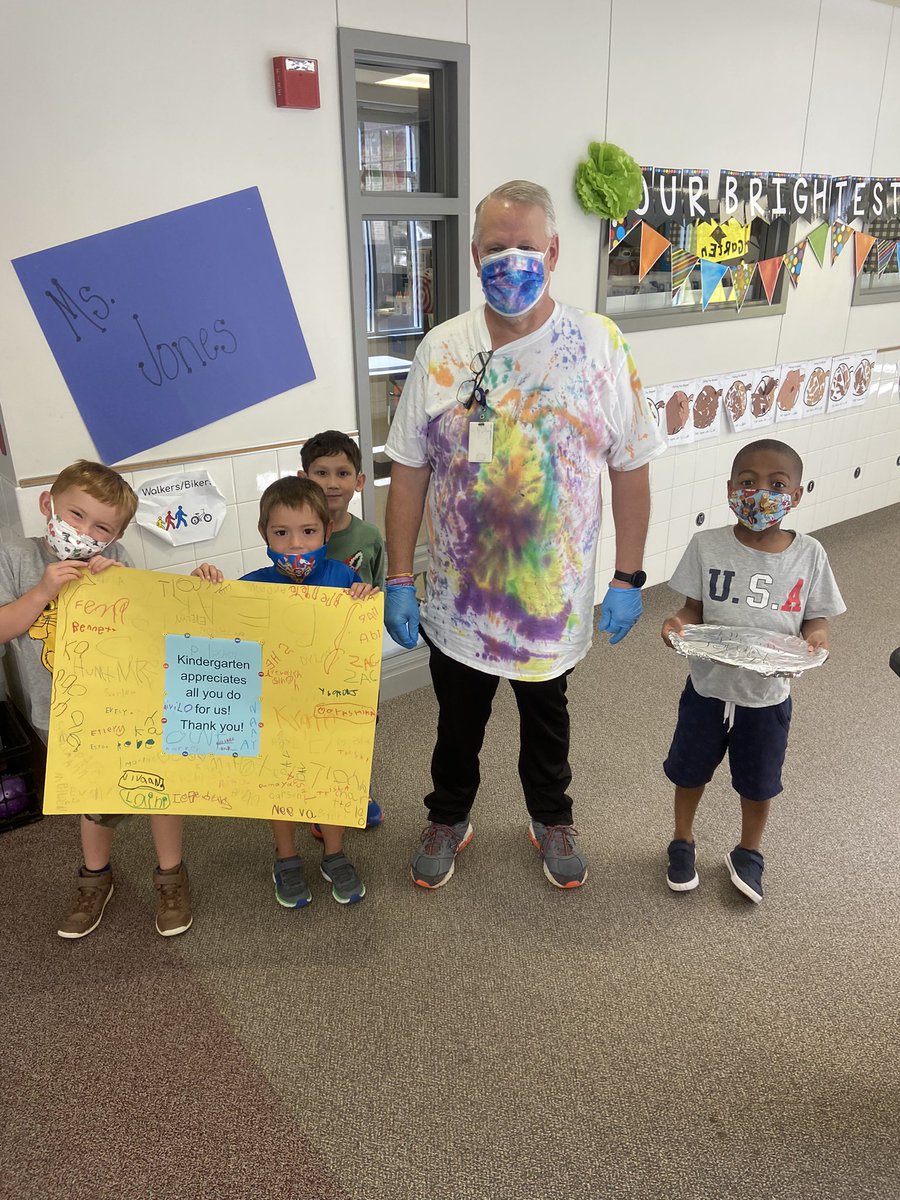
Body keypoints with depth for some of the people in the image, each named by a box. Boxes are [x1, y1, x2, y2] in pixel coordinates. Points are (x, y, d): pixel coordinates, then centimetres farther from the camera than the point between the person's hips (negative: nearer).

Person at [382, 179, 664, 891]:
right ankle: (449, 819, 47)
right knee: (458, 721, 20)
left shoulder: (602, 345, -9)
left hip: (555, 597, 0)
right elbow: (409, 470, -4)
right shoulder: (441, 350, -6)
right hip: (458, 596, 1)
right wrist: (399, 580, -5)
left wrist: (628, 578, -5)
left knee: (547, 718, 23)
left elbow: (631, 468, -5)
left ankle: (552, 819, 49)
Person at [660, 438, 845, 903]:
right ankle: (683, 842, 45)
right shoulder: (707, 545, -13)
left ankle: (748, 853, 47)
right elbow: (695, 608, -6)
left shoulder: (808, 554, -11)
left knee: (758, 783, 20)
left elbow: (816, 617, -3)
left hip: (768, 695, 1)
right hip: (708, 687, 0)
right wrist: (678, 623, -27)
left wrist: (816, 637, -24)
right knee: (690, 772, 19)